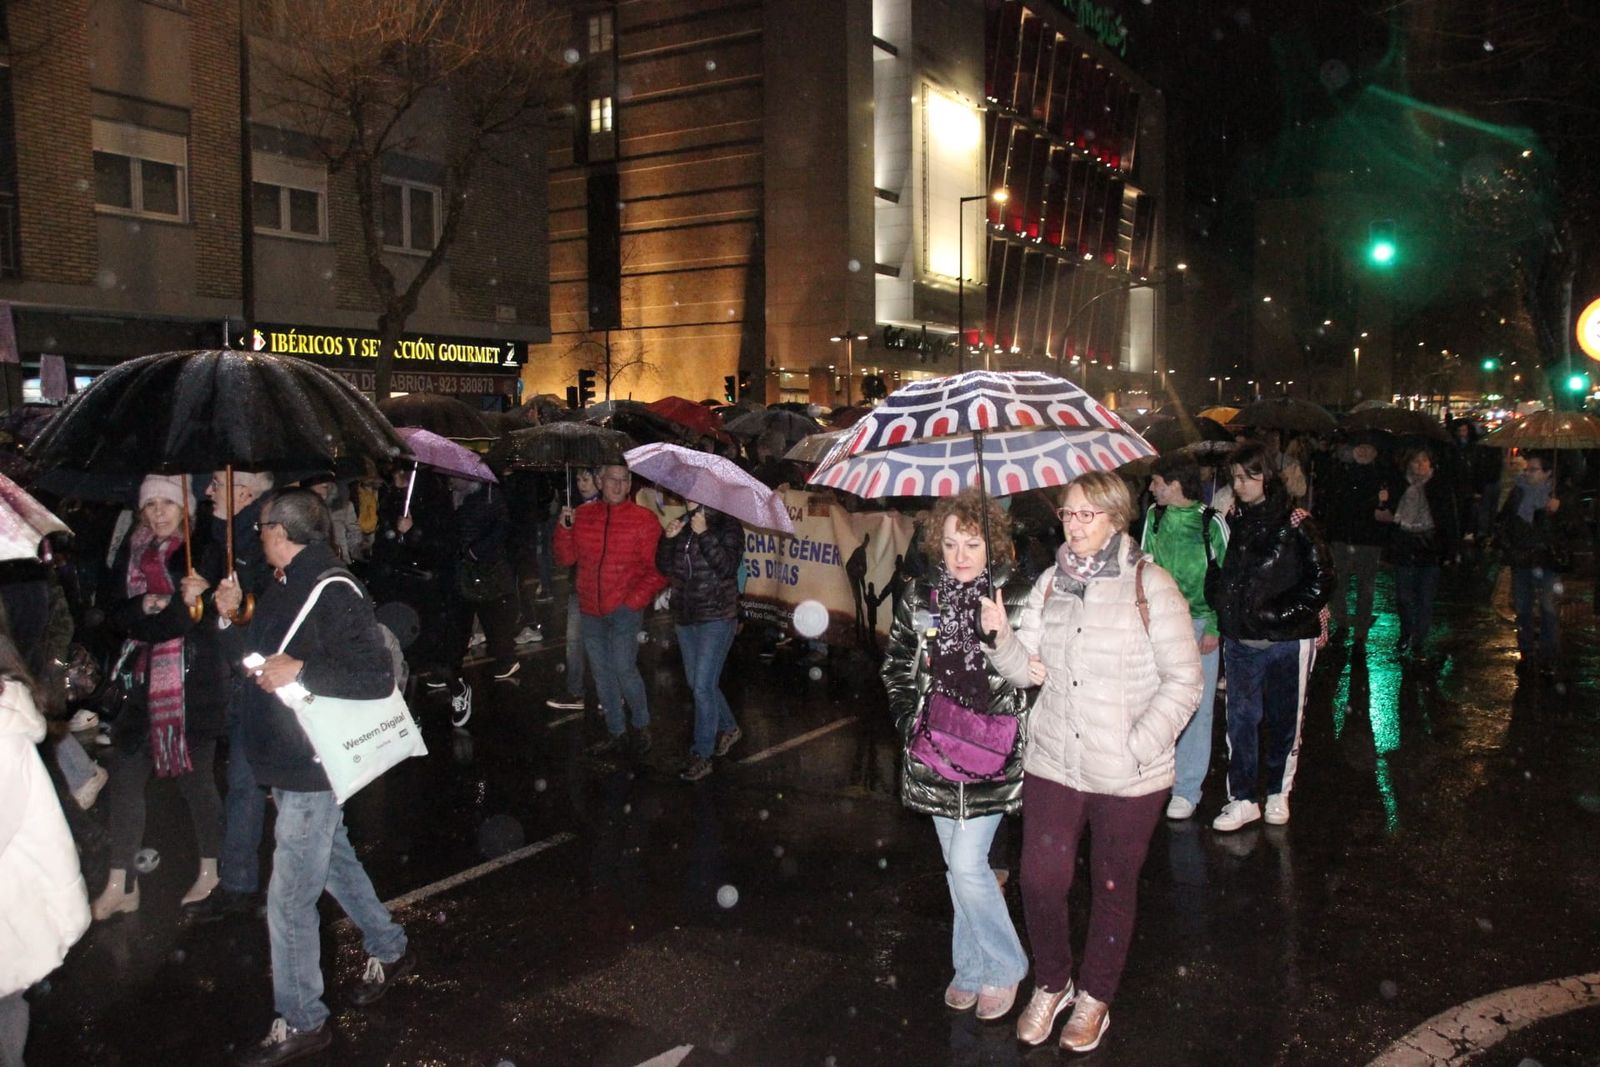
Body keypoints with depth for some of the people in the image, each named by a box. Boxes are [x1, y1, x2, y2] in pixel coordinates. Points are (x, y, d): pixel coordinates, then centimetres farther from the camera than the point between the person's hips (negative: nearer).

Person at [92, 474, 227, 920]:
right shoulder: (132, 552, 10)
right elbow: (117, 615, 3)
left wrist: (152, 613, -19)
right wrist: (147, 606, -15)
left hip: (195, 681, -5)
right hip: (144, 682, 5)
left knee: (195, 776, 4)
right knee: (125, 777, 5)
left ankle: (211, 873, 21)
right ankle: (120, 887, 15)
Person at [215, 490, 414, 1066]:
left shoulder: (332, 594, -21)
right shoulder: (282, 590, 8)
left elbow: (379, 676, -27)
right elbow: (252, 659, 20)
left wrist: (302, 669, -31)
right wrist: (228, 618, 5)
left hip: (312, 768, -10)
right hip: (286, 763, 10)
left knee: (289, 899, -2)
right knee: (334, 862, 24)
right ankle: (389, 950, 43)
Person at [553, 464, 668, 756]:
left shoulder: (644, 520, -6)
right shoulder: (582, 515, 6)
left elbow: (658, 569, -6)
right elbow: (565, 558, 9)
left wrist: (635, 599, -13)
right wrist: (565, 528, -6)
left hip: (625, 610, -5)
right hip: (591, 611, 5)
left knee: (623, 668, -12)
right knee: (601, 673, 11)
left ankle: (641, 726, 11)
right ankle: (617, 733, 25)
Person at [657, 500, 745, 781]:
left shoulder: (727, 525, -7)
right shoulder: (683, 524, 8)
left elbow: (728, 567, -20)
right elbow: (664, 568, 6)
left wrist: (703, 534, -24)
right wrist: (669, 539, -10)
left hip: (717, 618, -7)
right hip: (685, 617, 7)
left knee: (703, 686, -8)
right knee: (696, 683, 16)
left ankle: (701, 755, 1)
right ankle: (728, 728, 38)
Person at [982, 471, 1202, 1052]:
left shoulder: (1149, 584, -9)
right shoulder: (1051, 582, 6)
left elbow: (1184, 679, -8)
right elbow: (1028, 668, 4)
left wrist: (1140, 744, -15)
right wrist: (1003, 635, -16)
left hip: (1128, 774, -3)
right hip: (1052, 761, 3)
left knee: (1114, 887, 13)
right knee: (1040, 879, 2)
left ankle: (1095, 997, 35)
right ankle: (1051, 984, 30)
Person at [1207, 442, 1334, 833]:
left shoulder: (1294, 524, -10)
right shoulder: (1232, 521, 3)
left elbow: (1321, 580, -9)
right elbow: (1219, 573, 16)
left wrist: (1279, 613, -15)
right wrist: (1220, 603, -1)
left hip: (1287, 641, -4)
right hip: (1239, 640, 4)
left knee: (1285, 720, 11)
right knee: (1240, 719, 5)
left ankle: (1278, 793, 27)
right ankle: (1242, 798, 14)